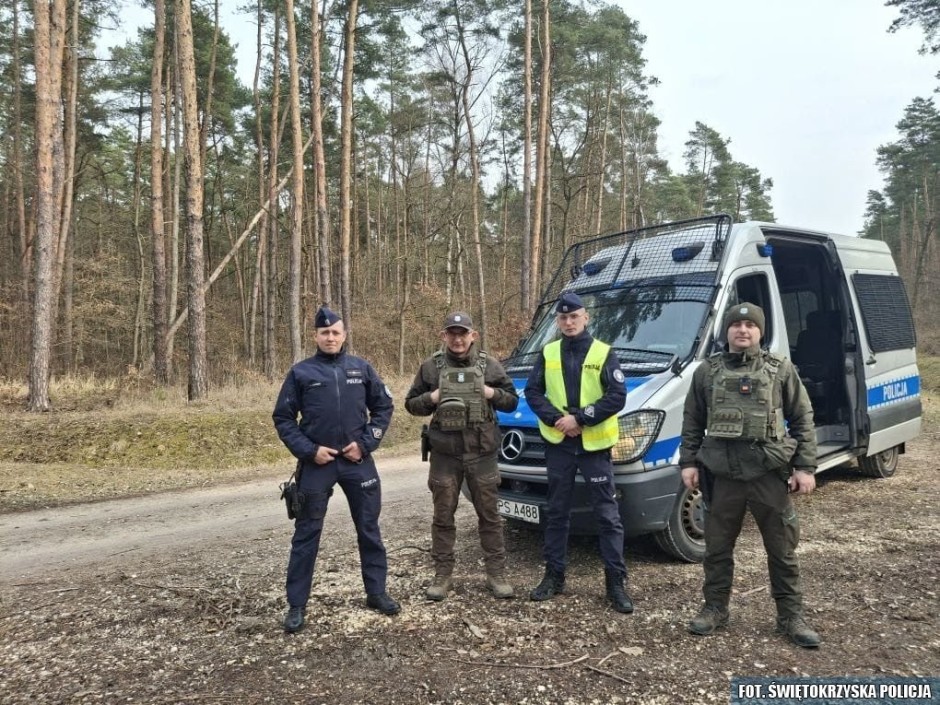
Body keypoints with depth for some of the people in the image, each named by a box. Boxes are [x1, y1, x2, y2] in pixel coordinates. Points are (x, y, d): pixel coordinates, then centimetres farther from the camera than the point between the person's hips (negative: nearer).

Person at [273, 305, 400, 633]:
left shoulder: (361, 368, 5)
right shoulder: (301, 372, 1)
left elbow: (383, 407, 8)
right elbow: (283, 419, 2)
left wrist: (365, 443, -4)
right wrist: (309, 450, -9)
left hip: (358, 461, 2)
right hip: (317, 463, -2)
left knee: (369, 528, 11)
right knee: (307, 533, 4)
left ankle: (377, 592, 26)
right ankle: (296, 605, 15)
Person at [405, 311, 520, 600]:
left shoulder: (489, 365, 3)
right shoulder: (431, 366, 1)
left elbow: (512, 400, 9)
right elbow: (411, 404, 8)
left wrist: (492, 394, -11)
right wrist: (432, 398, -12)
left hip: (482, 452, 0)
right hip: (444, 453, 0)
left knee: (489, 514, 8)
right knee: (443, 516, 8)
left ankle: (497, 573, 19)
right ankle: (443, 574, 20)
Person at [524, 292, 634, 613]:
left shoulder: (603, 353, -2)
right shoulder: (548, 353, 7)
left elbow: (617, 396, -10)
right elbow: (532, 392, 3)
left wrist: (580, 418, -18)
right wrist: (555, 418, -13)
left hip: (594, 445, -3)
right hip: (558, 444, 3)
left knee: (607, 514, 1)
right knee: (556, 512, 12)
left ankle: (616, 581, 11)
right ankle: (554, 575, 24)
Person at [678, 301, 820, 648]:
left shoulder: (781, 370, 3)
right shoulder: (707, 372, 6)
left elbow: (802, 421, 4)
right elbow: (692, 422, 9)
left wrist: (805, 467, -2)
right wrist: (687, 462, 3)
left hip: (770, 475, -1)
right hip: (722, 475, 1)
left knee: (782, 548, 9)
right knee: (717, 547, 10)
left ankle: (791, 616, 24)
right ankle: (715, 608, 26)